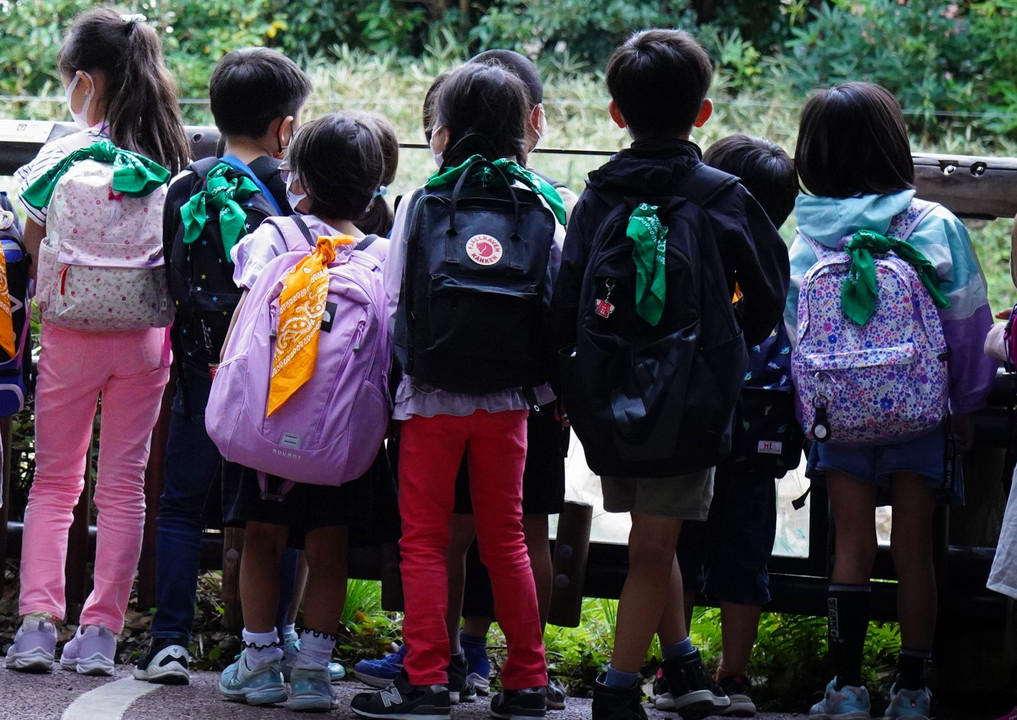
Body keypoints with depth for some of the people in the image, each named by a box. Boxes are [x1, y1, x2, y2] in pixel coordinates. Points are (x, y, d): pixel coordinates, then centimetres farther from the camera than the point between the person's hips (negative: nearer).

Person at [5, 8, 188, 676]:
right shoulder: (170, 158, 1)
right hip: (146, 336, 2)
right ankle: (101, 633, 6)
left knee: (55, 481, 9)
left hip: (73, 333, -2)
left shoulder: (64, 156, -9)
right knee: (124, 484, 7)